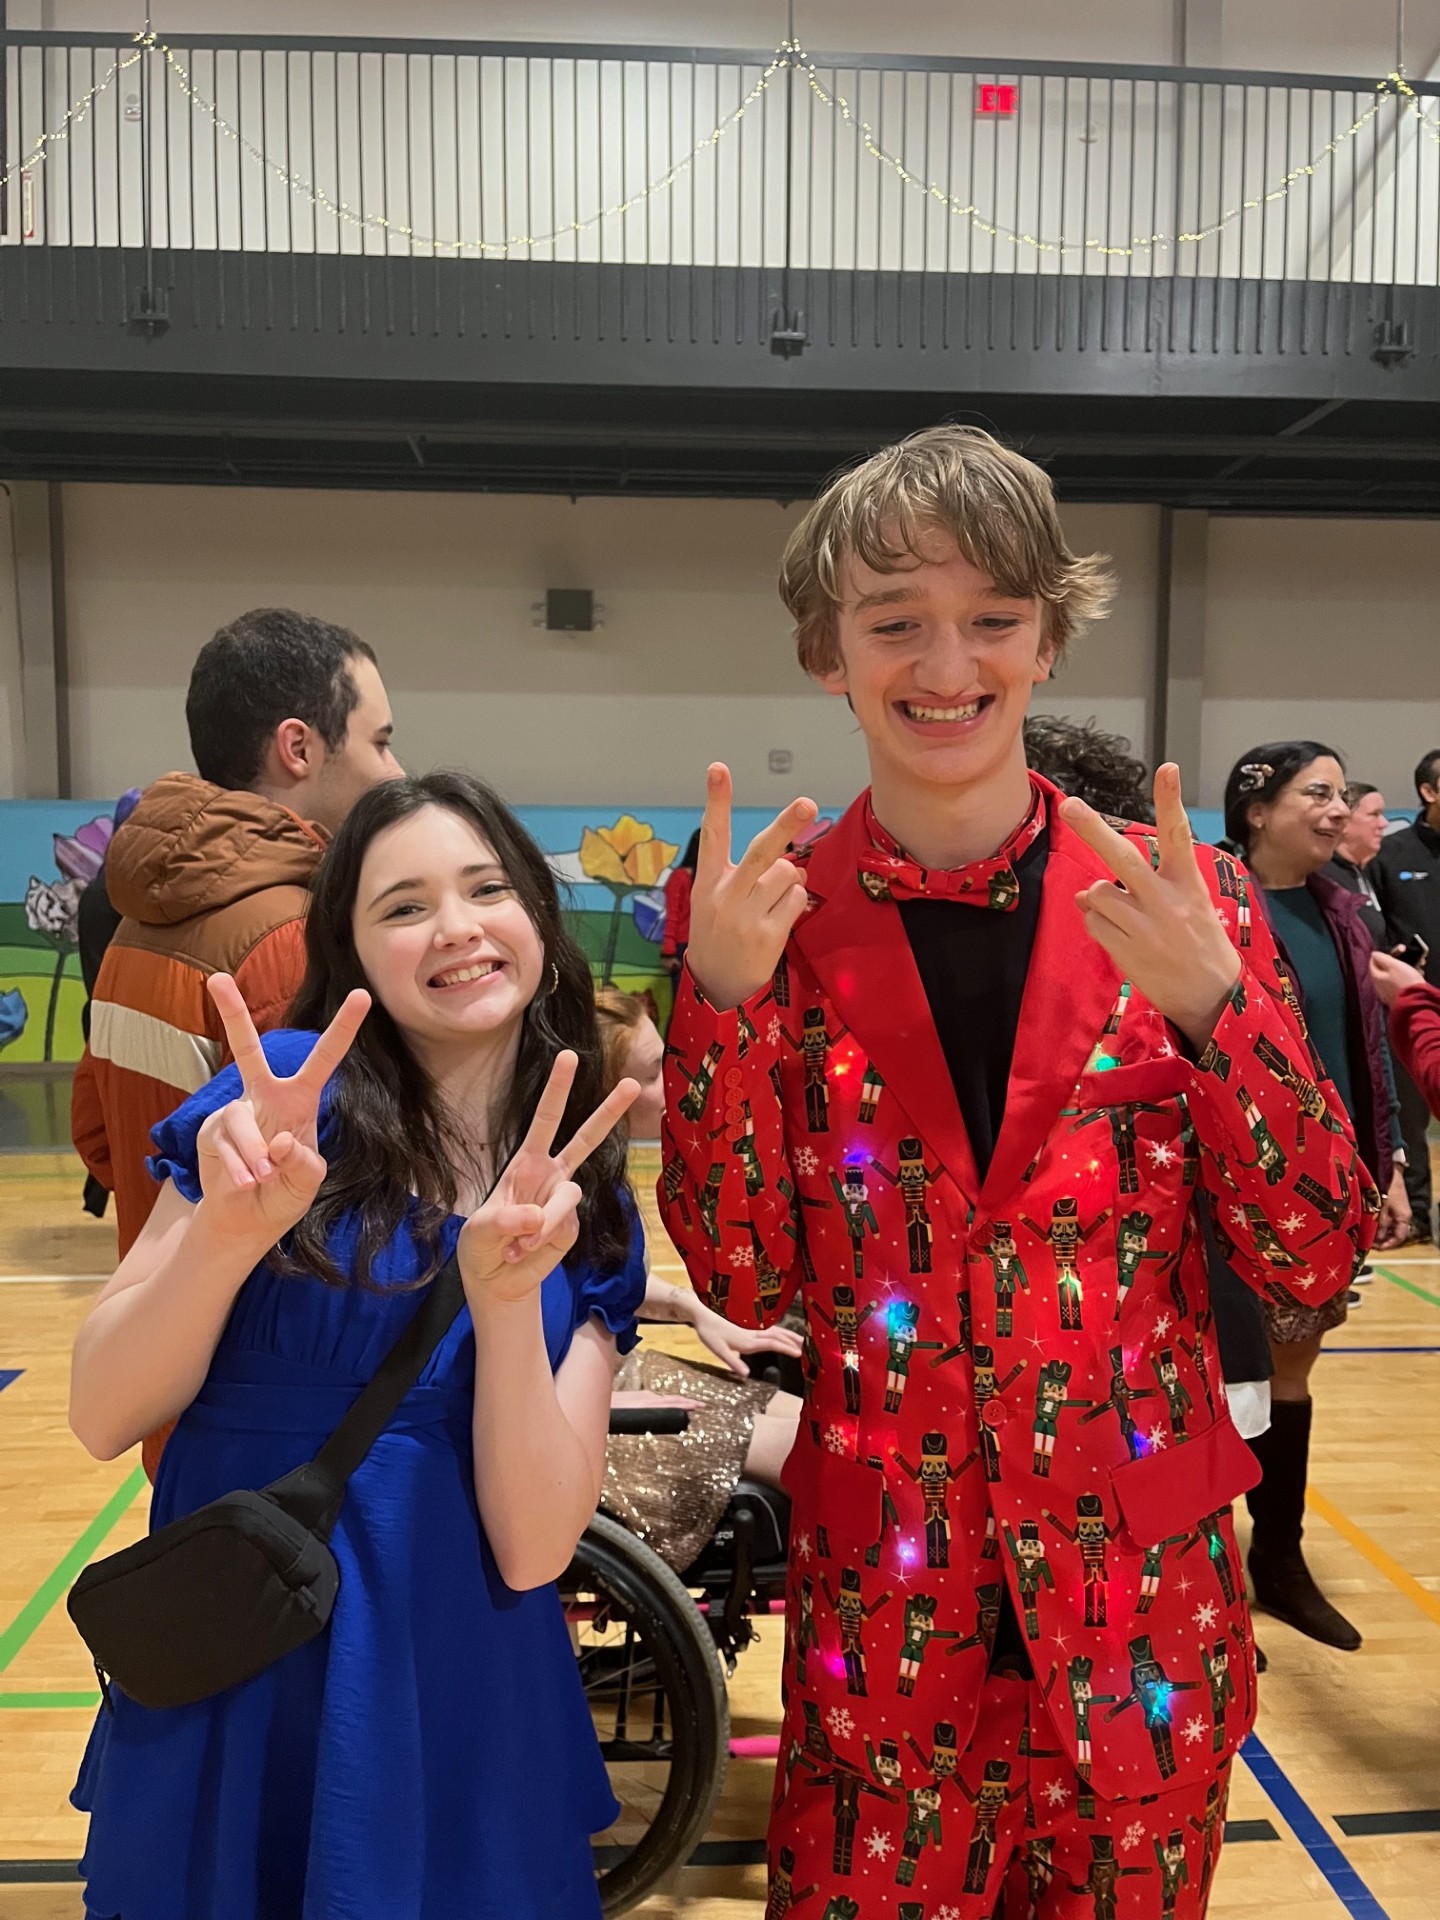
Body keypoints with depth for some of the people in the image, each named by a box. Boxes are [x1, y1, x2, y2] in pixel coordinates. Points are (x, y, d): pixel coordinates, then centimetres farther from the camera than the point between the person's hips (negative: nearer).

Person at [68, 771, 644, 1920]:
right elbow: (102, 1419, -11)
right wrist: (229, 1224, -28)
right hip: (232, 1689, -1)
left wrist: (507, 1296, -26)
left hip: (459, 1706, 2)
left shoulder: (588, 1209, -2)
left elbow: (532, 1547, -11)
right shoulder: (288, 1099, -9)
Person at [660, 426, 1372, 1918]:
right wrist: (722, 995, -20)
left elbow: (1315, 1260, -6)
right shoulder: (773, 913, -6)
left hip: (1141, 1587, 1)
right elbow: (746, 1282, -7)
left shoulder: (1172, 899, -5)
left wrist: (1211, 999, -21)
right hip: (882, 1593, 0)